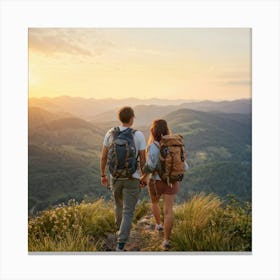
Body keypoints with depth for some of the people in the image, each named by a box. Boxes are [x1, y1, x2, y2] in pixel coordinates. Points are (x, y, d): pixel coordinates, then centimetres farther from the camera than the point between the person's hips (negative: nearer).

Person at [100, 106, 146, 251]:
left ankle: (121, 230, 48)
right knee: (128, 211, 2)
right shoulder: (139, 135, -13)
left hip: (115, 177, 4)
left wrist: (103, 175, 13)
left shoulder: (110, 133, -5)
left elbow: (103, 157, 0)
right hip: (131, 179, -3)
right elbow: (143, 160, -10)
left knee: (119, 204, 28)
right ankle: (121, 243, -7)